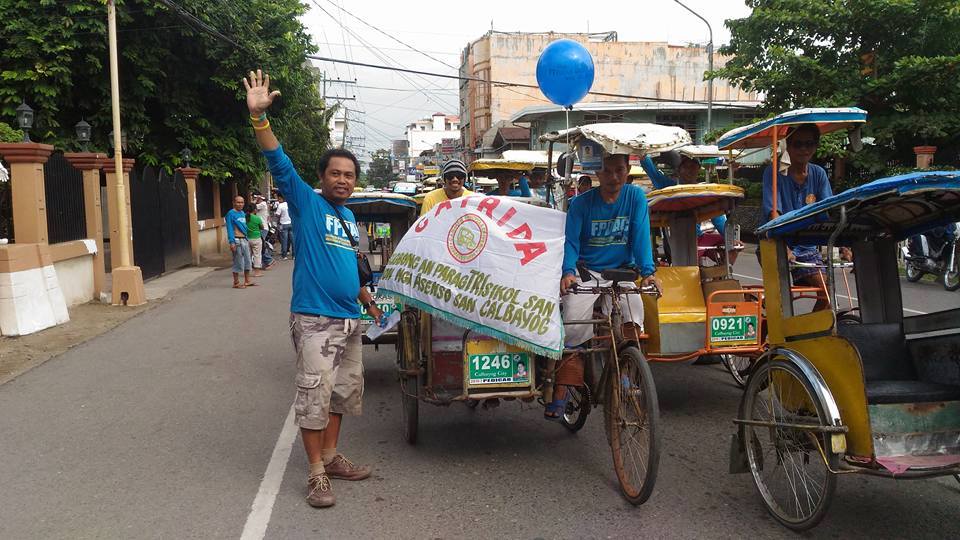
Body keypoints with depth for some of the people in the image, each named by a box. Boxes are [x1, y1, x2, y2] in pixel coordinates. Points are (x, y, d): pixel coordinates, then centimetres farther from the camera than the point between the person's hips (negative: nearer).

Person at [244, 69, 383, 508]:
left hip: (349, 320, 8)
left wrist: (369, 302, 24)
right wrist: (259, 116, -30)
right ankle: (316, 473, 6)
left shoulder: (351, 218, 15)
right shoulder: (306, 203, -5)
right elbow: (278, 163, -19)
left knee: (343, 390, 16)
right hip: (314, 320, -7)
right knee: (314, 395, -4)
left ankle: (331, 456, 30)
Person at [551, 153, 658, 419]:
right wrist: (568, 272, -28)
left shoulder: (635, 196, 0)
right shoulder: (581, 203, -5)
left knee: (633, 313, -26)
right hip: (586, 272, -1)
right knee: (573, 329, -17)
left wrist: (648, 271, -21)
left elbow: (641, 235, -6)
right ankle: (561, 392, -2)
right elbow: (571, 242, -10)